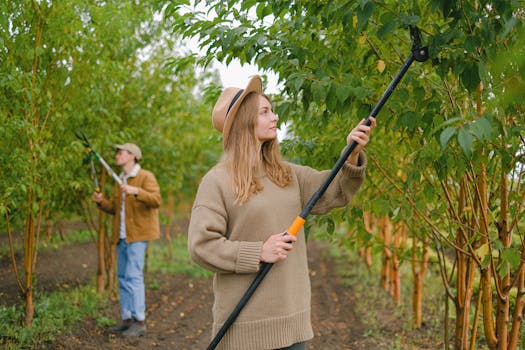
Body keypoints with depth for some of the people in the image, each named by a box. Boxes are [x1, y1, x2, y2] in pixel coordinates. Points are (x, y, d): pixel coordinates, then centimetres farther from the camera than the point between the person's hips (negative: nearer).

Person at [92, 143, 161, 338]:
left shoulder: (146, 177, -5)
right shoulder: (120, 180, 20)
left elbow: (156, 200, -19)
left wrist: (136, 191, -31)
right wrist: (102, 202, 5)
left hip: (137, 235, -8)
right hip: (122, 236, 8)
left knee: (134, 275, -12)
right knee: (123, 277, 8)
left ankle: (140, 322, -9)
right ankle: (126, 319, 15)